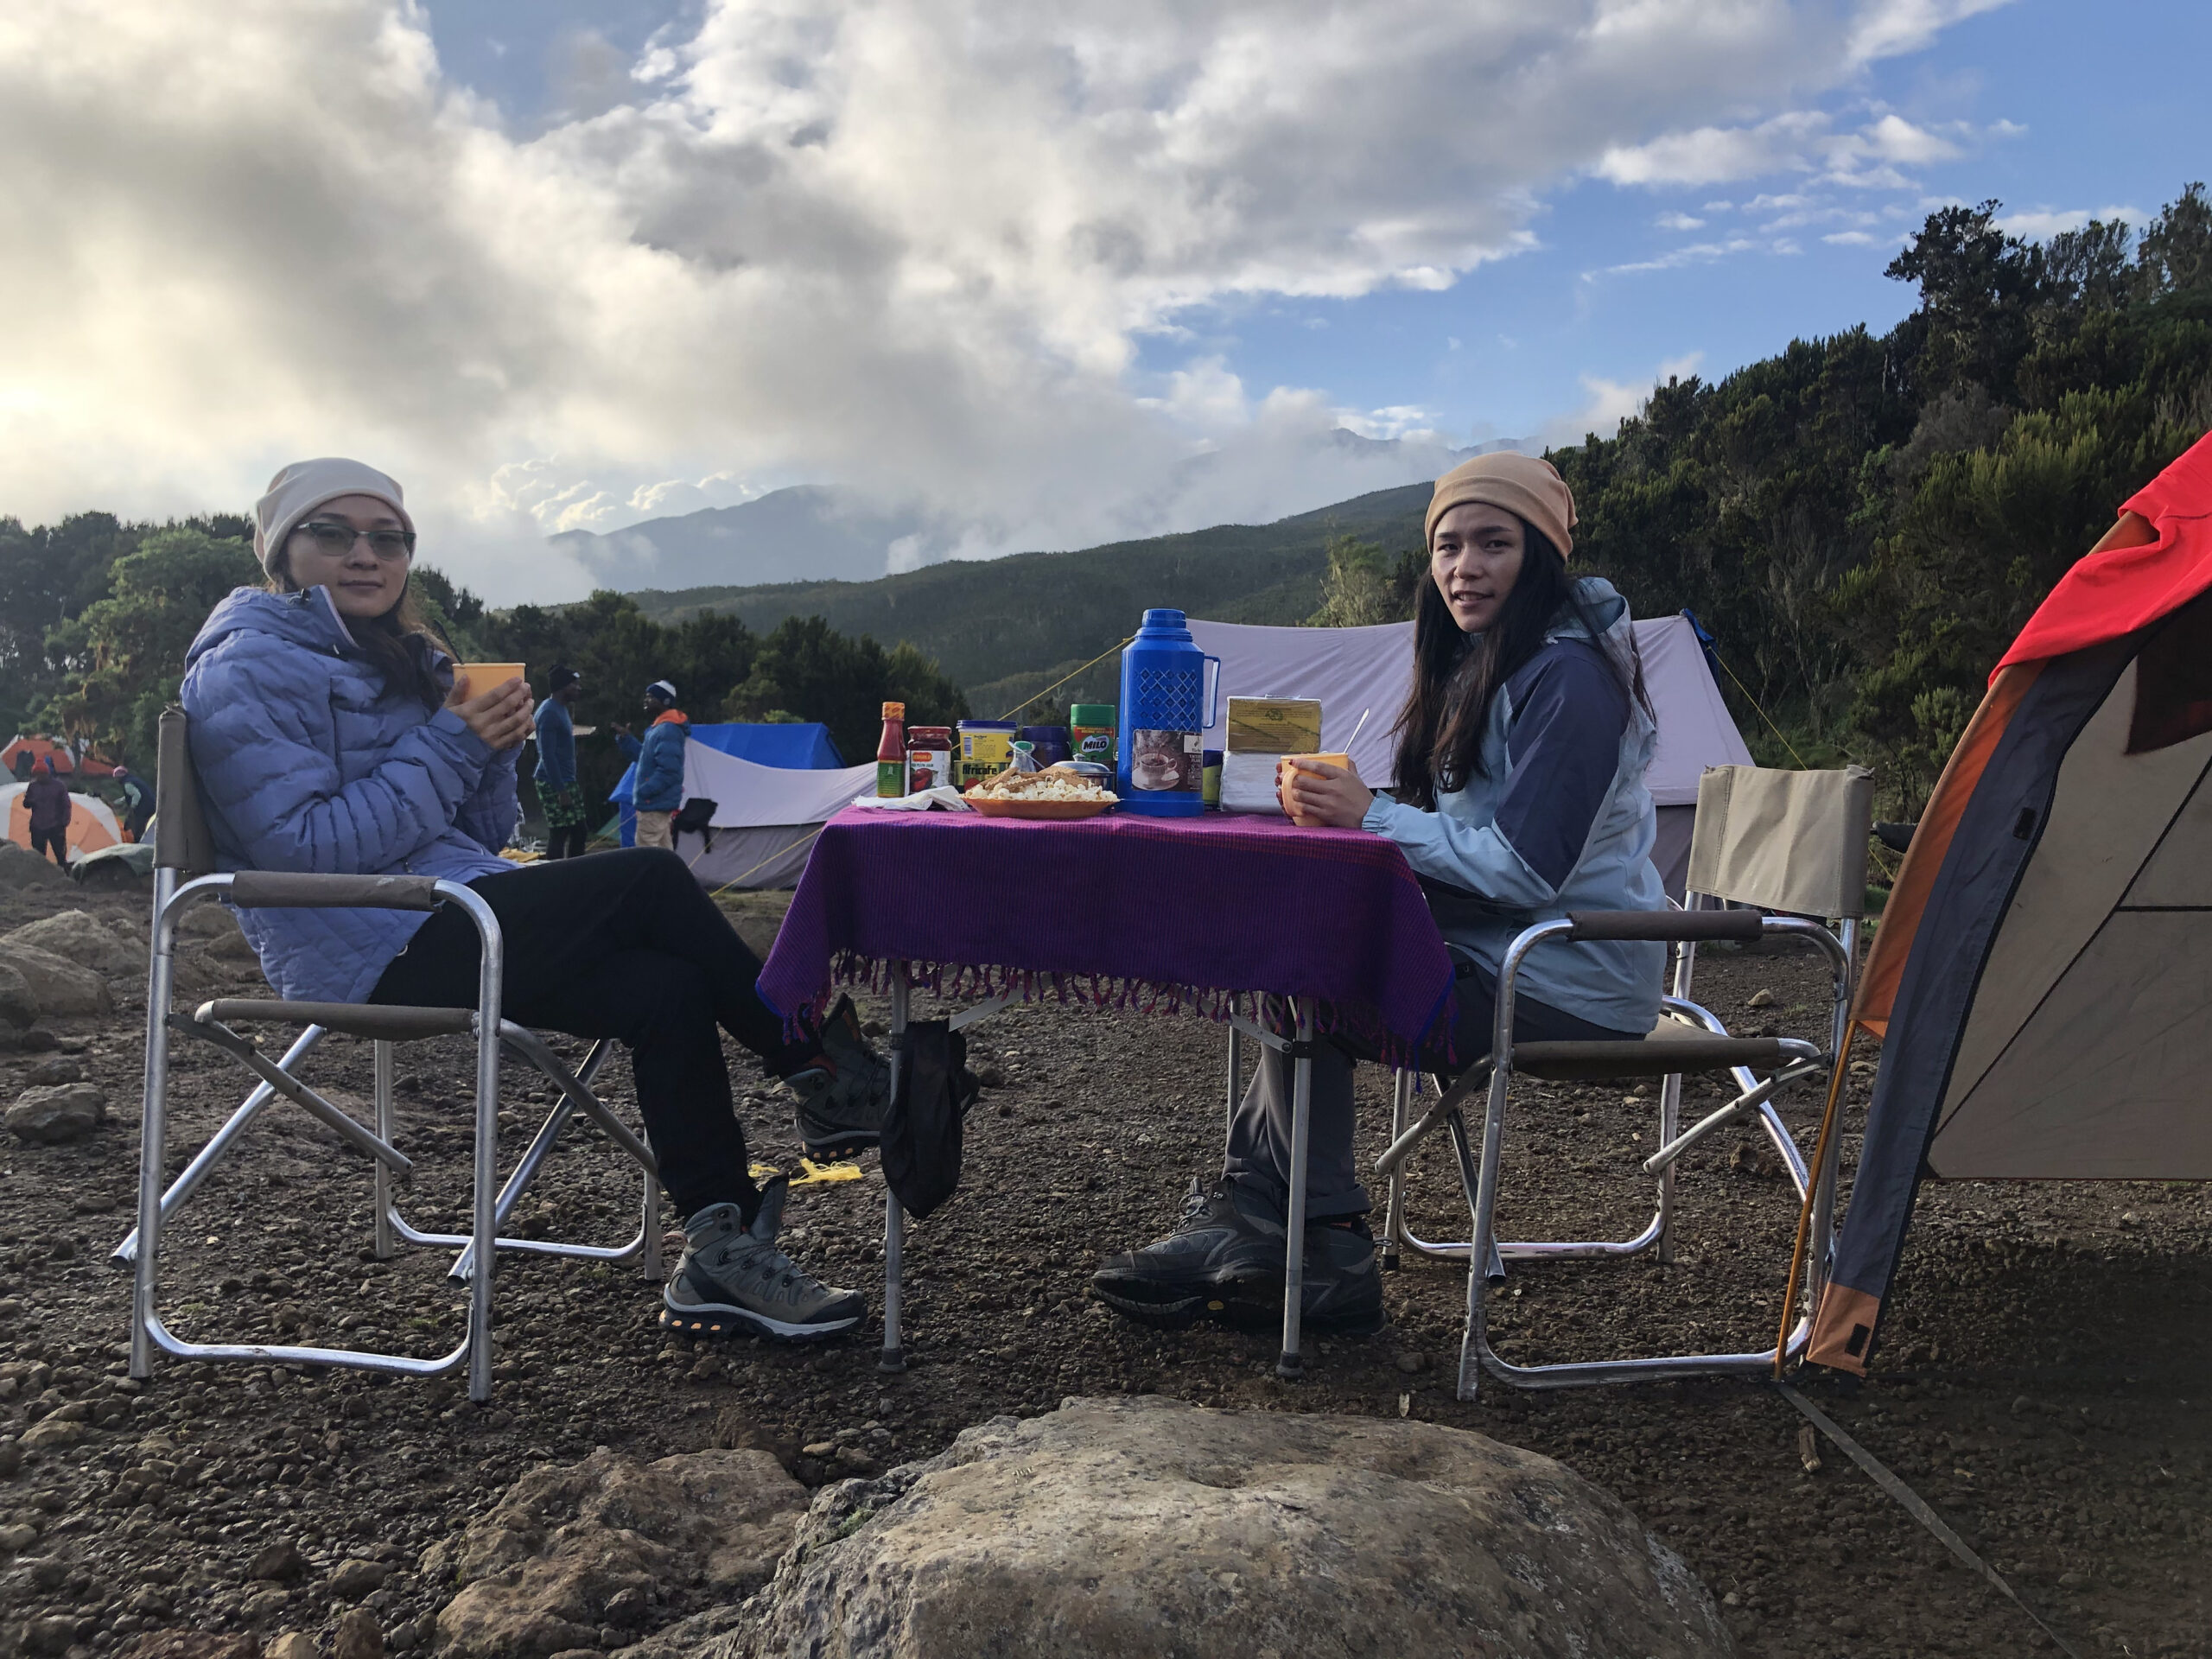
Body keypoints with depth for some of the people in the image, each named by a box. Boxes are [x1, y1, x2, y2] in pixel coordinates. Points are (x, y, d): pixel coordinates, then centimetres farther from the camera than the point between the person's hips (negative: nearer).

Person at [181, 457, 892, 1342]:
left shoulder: (392, 659, 20)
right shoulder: (248, 665, -5)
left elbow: (478, 838, 16)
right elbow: (305, 847, -18)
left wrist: (490, 748, -2)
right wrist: (449, 746, -17)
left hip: (445, 929, 8)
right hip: (366, 953, -8)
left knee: (668, 988, -14)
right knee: (650, 880, -18)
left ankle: (720, 1255, -13)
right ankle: (827, 1074, -6)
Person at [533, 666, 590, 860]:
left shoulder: (561, 709, 14)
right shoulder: (549, 712, -16)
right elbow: (548, 755, -21)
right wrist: (560, 790, -23)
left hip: (567, 782, 10)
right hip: (554, 784, -10)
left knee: (579, 831, 11)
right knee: (558, 835, -7)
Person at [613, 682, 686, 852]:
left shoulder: (668, 730, -20)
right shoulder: (659, 728, 16)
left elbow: (669, 770, -27)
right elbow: (645, 756, 25)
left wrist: (644, 791, -24)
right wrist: (625, 738, 14)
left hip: (655, 803, -11)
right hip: (660, 801, 11)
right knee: (663, 849, 14)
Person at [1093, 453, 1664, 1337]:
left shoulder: (1567, 677, -18)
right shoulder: (1485, 663, 14)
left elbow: (1524, 870, -24)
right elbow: (1457, 826, 12)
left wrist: (1373, 816, -18)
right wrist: (1338, 801, -5)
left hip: (1565, 988, -10)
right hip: (1498, 953, 10)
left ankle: (1329, 1256, 5)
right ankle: (1244, 1217, 5)